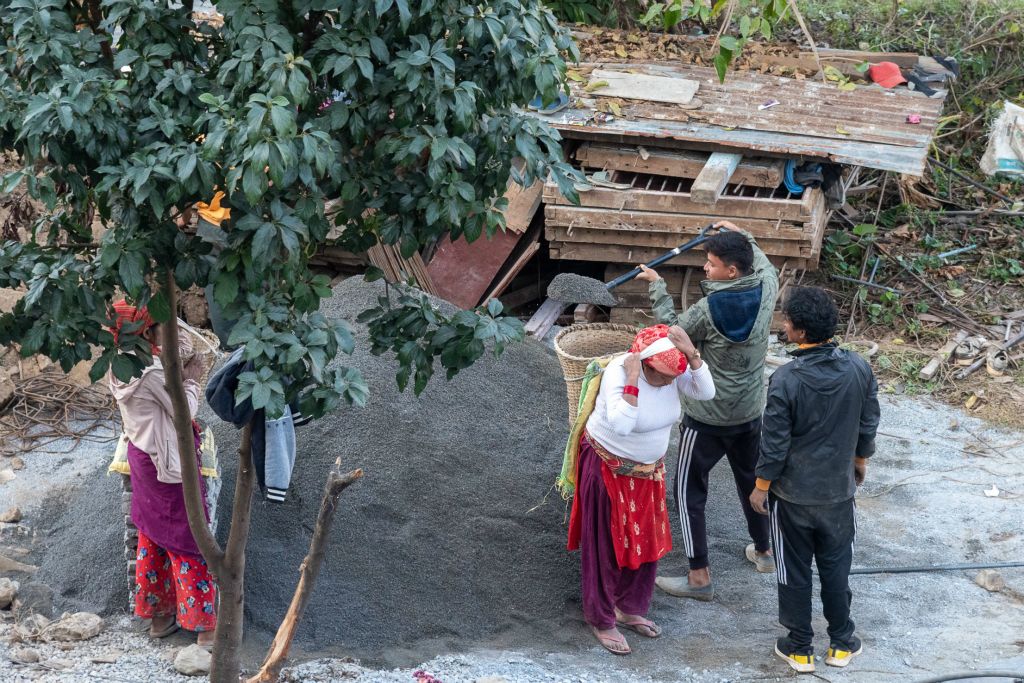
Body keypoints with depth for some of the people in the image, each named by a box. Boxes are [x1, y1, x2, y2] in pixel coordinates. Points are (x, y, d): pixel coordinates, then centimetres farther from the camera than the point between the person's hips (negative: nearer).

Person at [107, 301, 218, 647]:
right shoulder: (153, 373, -29)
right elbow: (185, 411, -19)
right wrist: (191, 380, -5)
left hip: (142, 456, 9)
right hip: (170, 464, -9)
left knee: (152, 536, 20)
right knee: (187, 541, 3)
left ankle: (157, 614, 32)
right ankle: (205, 624, 13)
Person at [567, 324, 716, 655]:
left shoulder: (673, 370, -13)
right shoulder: (618, 372, -32)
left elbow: (706, 392, -22)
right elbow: (621, 425, -44)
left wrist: (692, 353, -33)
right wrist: (632, 380, -44)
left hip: (648, 469, 7)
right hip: (608, 467, -6)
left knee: (647, 540, 18)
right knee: (606, 545, 7)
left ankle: (630, 609, 38)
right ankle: (601, 621, 25)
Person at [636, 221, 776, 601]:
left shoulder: (709, 310, -25)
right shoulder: (766, 291, -9)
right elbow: (763, 264, 16)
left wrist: (657, 287, 0)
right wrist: (738, 236, 29)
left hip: (707, 417, -6)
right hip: (749, 412, 6)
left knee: (689, 491, 4)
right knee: (751, 478, 26)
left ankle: (699, 577, 5)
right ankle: (764, 551, 43)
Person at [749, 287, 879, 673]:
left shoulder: (786, 380, -24)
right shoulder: (859, 370, -12)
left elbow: (774, 444, -16)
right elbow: (868, 426, 2)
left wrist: (760, 488, -2)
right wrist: (860, 460, 21)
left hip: (793, 494, -3)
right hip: (839, 490, 3)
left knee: (795, 571, 13)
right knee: (836, 568, 19)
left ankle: (799, 648, 24)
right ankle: (841, 644, 30)